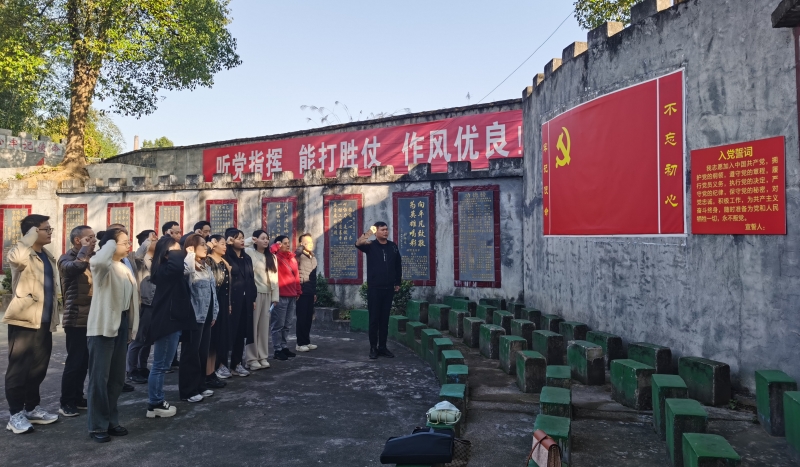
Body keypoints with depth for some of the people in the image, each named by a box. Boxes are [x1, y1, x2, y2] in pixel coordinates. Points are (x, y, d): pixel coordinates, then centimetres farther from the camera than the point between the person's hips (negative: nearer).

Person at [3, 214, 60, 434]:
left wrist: (53, 318, 19)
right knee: (18, 369, 1)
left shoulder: (48, 256, 13)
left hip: (43, 322, 7)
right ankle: (16, 414, 10)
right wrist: (32, 235, -28)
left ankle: (32, 408, 26)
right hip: (23, 321, -7)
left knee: (38, 368, 14)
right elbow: (15, 258, -37)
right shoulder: (21, 254, -10)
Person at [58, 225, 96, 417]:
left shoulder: (93, 258, 15)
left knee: (85, 360, 12)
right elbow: (75, 267, -29)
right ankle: (66, 402, 7)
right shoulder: (67, 258, -5)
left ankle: (77, 397, 24)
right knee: (74, 361, -4)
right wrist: (85, 249, -15)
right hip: (76, 319, -7)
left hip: (92, 317, 7)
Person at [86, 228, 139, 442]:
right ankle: (97, 426, 8)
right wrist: (110, 243, -20)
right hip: (103, 326, -8)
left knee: (117, 377, 13)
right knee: (100, 376, -1)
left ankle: (111, 420, 23)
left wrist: (131, 327, 13)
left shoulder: (125, 268, 14)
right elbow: (97, 262, -38)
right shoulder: (103, 266, -11)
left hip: (122, 324, 8)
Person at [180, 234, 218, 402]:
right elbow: (185, 269, -39)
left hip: (206, 316, 8)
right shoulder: (189, 267, -12)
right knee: (191, 353, -1)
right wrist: (191, 254, -22)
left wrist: (214, 313, 16)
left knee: (203, 352, 14)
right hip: (193, 316, -8)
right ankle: (188, 391, 8)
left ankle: (200, 385, 25)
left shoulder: (206, 268, 15)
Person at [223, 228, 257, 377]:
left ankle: (237, 363, 18)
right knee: (229, 332, -2)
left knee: (241, 331, 10)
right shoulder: (226, 257, -7)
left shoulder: (247, 258, 14)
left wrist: (253, 298, 11)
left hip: (246, 300, 7)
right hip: (231, 300, -6)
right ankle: (223, 364, 7)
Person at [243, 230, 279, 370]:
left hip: (267, 294, 6)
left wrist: (275, 296, 7)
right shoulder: (249, 252, -2)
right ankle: (251, 358, 4)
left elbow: (274, 277, 12)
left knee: (264, 325, 10)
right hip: (254, 293, -5)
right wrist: (250, 240, -9)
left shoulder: (271, 257, 14)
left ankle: (262, 357, 17)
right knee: (253, 325, -2)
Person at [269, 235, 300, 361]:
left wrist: (298, 291, 16)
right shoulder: (276, 257, -6)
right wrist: (275, 246, -18)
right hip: (281, 296, -7)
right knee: (279, 324, 0)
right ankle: (278, 350, 8)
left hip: (292, 296, 7)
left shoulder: (292, 258, 14)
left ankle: (284, 346, 26)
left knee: (288, 324, 15)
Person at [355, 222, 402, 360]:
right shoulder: (371, 246, -4)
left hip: (389, 288, 3)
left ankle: (382, 347, 17)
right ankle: (373, 348, 10)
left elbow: (398, 265, 15)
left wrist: (398, 282, 13)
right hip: (374, 288, -3)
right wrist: (367, 234, -45)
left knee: (385, 319, 9)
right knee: (374, 319, 1)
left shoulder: (393, 246, 6)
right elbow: (358, 244, -26)